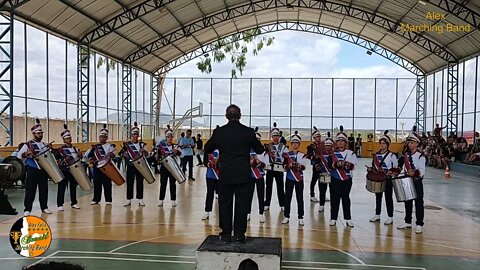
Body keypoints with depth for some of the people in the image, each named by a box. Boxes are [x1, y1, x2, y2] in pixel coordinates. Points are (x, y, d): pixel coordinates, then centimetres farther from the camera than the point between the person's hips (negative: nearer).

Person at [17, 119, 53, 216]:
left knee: (44, 189, 8)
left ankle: (44, 207, 16)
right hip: (32, 171, -5)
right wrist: (27, 153, -25)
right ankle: (27, 209, 2)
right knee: (30, 190, -3)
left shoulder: (44, 145, 14)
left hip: (43, 170, 5)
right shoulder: (28, 144, -2)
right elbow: (19, 155, -7)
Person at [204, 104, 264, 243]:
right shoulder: (248, 132, -6)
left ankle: (226, 234, 16)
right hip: (243, 175, 0)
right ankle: (239, 234, 12)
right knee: (242, 204, 8)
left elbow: (207, 149, 8)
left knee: (225, 204, 11)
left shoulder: (219, 132, -5)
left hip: (225, 175, 1)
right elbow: (260, 150, 5)